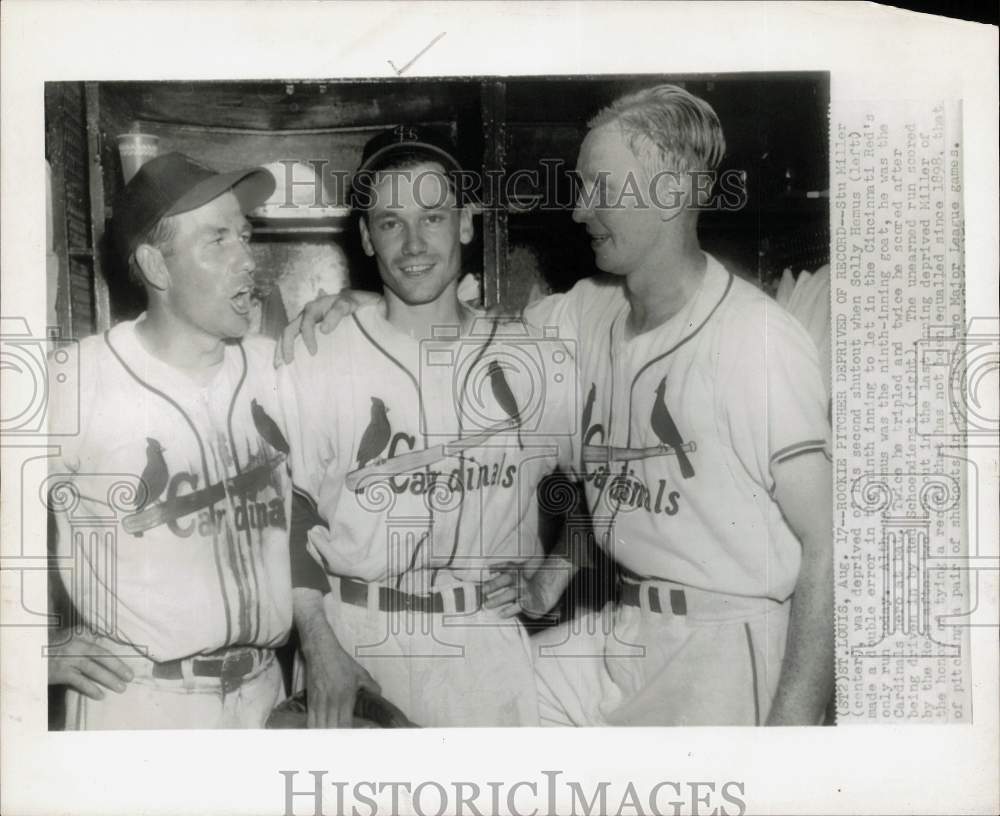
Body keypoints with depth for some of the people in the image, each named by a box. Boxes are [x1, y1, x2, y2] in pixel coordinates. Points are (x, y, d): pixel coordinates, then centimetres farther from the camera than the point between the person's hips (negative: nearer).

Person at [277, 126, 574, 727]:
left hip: (495, 641, 2)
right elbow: (291, 515, -2)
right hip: (361, 639, -1)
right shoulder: (319, 363, -5)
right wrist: (318, 644, -7)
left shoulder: (526, 356, 1)